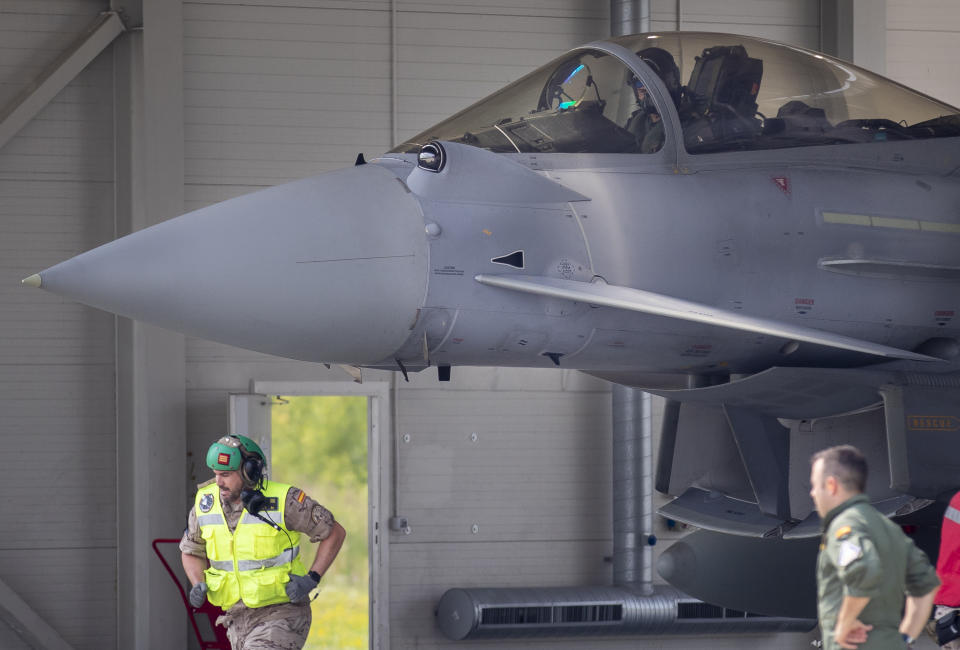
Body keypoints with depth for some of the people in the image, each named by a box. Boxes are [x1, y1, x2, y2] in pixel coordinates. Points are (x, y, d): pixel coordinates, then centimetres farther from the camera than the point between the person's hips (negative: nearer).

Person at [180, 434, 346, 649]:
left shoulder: (282, 500, -16)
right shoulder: (206, 502, -3)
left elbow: (335, 532, -5)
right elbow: (191, 552, 13)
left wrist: (312, 579, -16)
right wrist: (198, 586, -7)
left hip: (282, 614, -6)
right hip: (239, 618, 6)